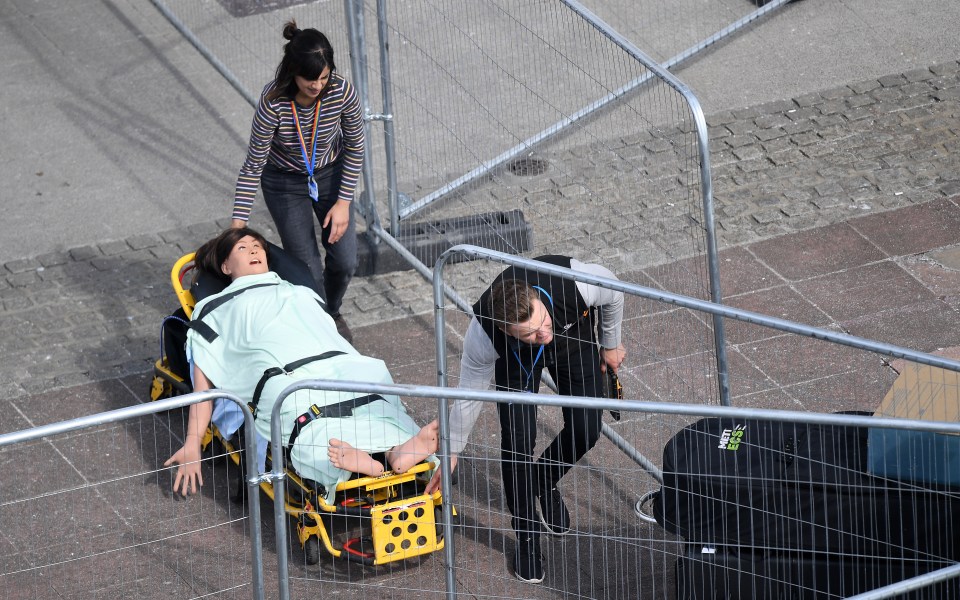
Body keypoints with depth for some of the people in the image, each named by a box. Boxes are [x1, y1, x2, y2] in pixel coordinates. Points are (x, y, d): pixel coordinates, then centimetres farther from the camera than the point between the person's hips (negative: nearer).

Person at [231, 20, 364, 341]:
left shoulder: (342, 92, -27)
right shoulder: (274, 102, -34)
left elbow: (355, 147, -9)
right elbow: (253, 165, -23)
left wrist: (343, 202, -10)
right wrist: (238, 225, -23)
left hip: (330, 174, 2)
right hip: (285, 183, -2)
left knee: (345, 261, 3)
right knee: (308, 269, -6)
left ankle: (332, 313, 37)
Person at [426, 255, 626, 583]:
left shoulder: (576, 281, -45)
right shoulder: (483, 333, -41)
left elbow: (613, 293, -17)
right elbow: (469, 394, -22)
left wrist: (610, 344, -1)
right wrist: (451, 452, -10)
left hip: (574, 340, 1)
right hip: (516, 357, -1)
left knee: (586, 430, -7)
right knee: (518, 437, -14)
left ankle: (545, 481, 26)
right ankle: (527, 535, 7)